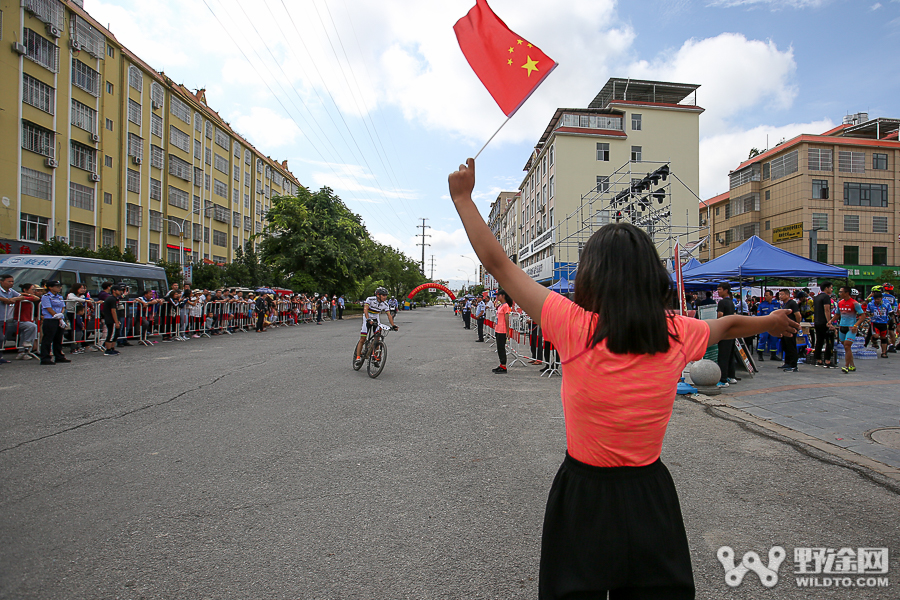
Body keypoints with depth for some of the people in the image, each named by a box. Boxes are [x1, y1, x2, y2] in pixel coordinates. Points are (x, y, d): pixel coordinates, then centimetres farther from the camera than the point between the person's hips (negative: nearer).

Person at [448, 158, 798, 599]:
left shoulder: (576, 329, -21)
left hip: (583, 497, -3)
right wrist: (772, 322, 37)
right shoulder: (677, 335, -8)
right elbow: (728, 325, 15)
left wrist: (463, 197, -5)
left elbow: (498, 264, -15)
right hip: (650, 498, 3)